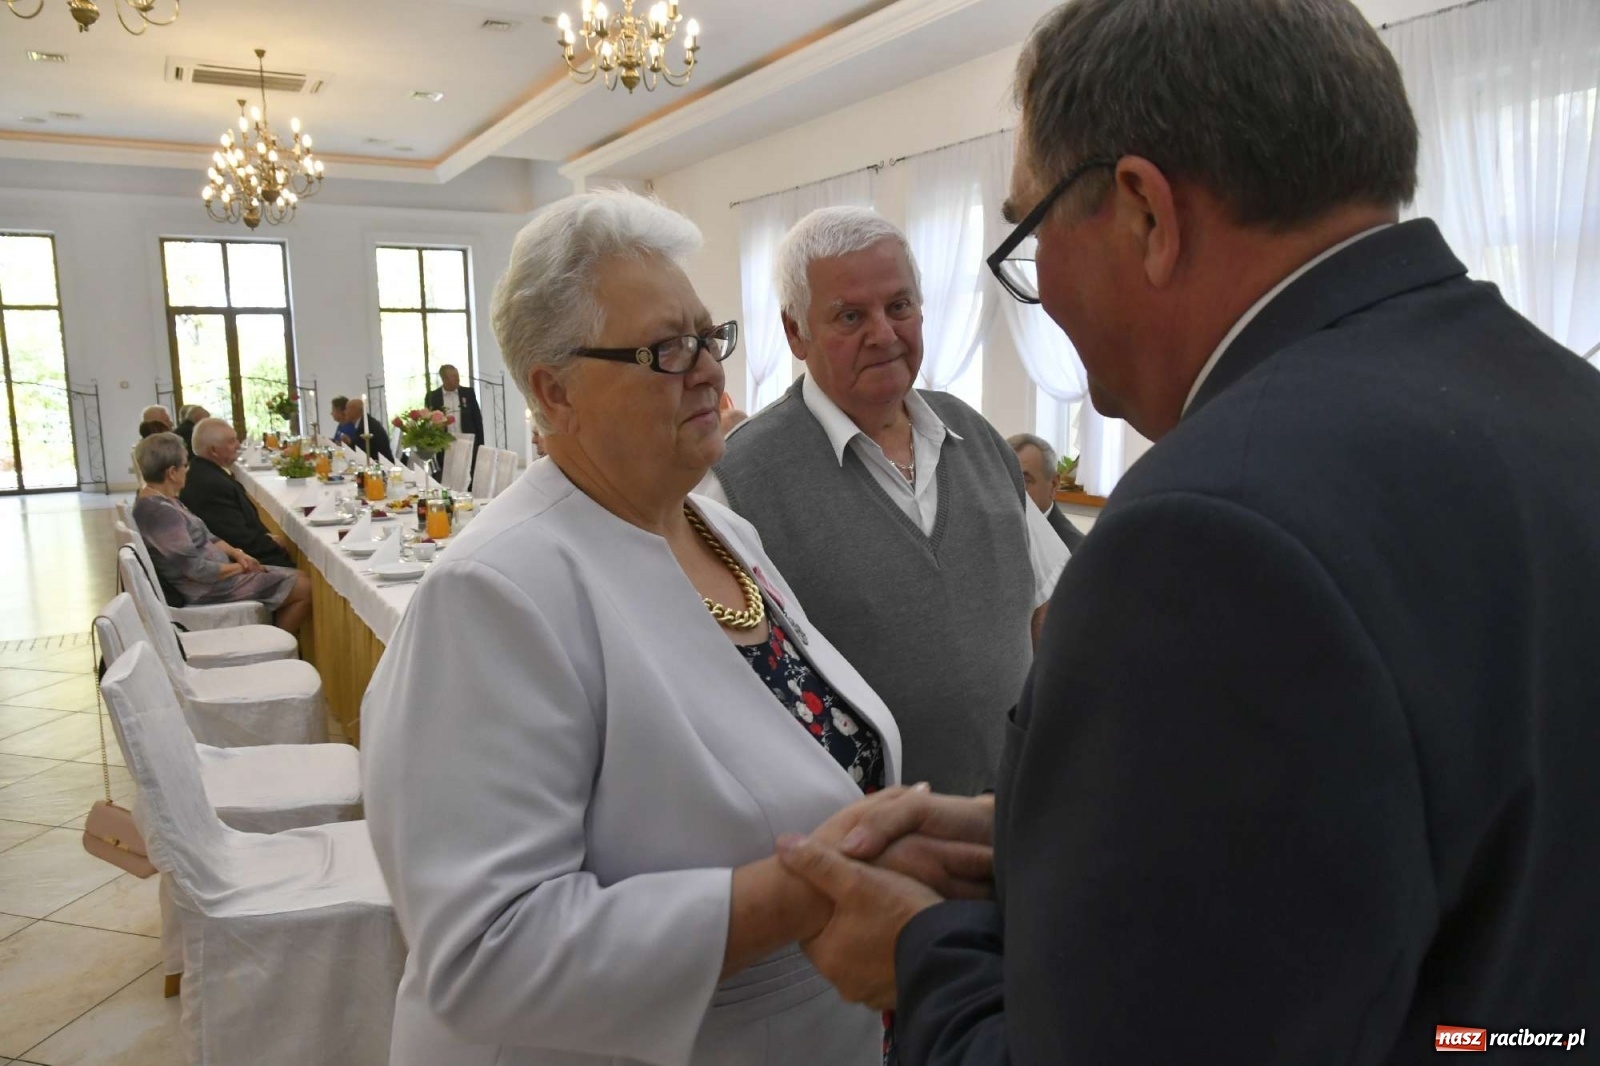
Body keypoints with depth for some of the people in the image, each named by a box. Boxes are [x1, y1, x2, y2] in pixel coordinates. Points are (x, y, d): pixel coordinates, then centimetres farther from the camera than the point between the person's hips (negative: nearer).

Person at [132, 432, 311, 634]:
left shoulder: (161, 499, 8)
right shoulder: (161, 512, -25)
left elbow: (205, 537, 15)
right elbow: (197, 570, -26)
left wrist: (237, 553, -1)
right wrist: (240, 567, -12)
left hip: (214, 572, 10)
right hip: (208, 586, -10)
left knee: (298, 579, 11)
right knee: (304, 589, -9)